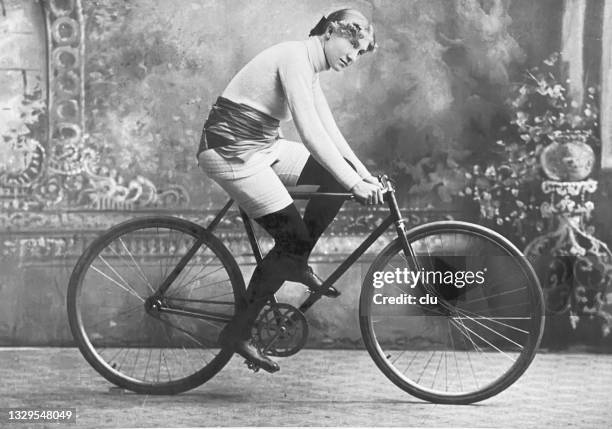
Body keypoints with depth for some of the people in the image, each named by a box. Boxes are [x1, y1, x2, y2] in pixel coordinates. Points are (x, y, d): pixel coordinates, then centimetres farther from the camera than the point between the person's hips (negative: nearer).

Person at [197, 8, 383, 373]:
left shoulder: (309, 70, 13)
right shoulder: (295, 58, -18)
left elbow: (330, 134, 14)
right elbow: (311, 134, -27)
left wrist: (365, 176, 5)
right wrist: (354, 185, -27)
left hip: (262, 147, 10)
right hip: (232, 152, -10)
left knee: (339, 175, 2)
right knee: (293, 239, -12)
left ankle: (297, 264, 11)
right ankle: (238, 332, -3)